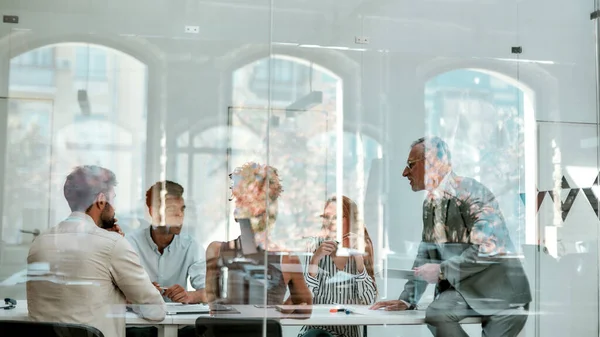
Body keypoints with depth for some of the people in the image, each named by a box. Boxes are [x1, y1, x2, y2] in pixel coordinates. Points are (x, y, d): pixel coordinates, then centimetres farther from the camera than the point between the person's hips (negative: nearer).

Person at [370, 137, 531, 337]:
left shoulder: (470, 191, -14)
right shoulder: (430, 204, 11)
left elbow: (487, 248, -24)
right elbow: (425, 256, 15)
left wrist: (442, 270, -20)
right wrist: (406, 299, 6)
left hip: (501, 289, -5)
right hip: (463, 288, 5)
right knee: (435, 314, -23)